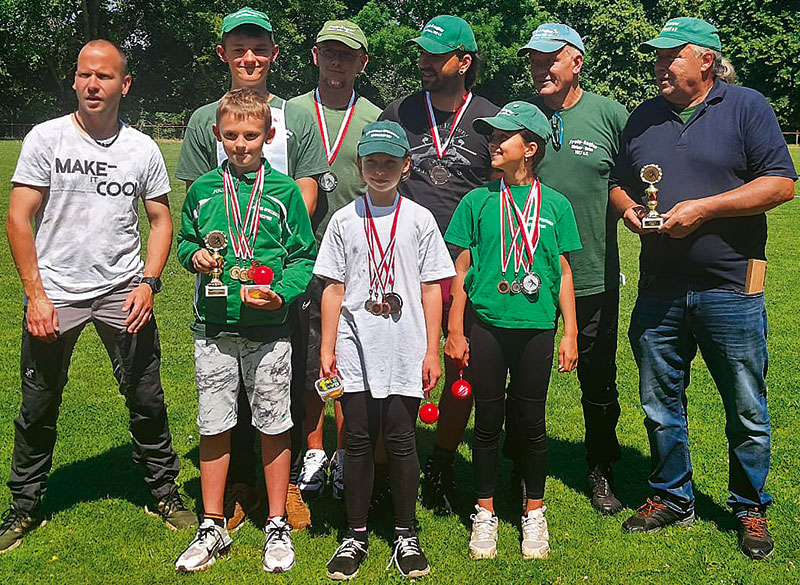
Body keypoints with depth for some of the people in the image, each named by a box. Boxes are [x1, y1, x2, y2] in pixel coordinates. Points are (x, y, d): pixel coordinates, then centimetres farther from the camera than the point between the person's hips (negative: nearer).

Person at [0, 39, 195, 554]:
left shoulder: (143, 148, 3)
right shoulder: (47, 138, -3)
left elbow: (161, 219, 9)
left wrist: (148, 283, -5)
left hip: (123, 293, 1)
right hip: (55, 293, -1)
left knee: (147, 400, 6)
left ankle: (164, 491, 25)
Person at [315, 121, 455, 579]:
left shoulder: (419, 219, 4)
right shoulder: (345, 220, 6)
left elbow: (431, 289, 3)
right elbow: (334, 288, 7)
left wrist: (432, 351, -1)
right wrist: (327, 349, 3)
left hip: (406, 351, -1)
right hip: (356, 351, 1)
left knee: (401, 440, 3)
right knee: (358, 441, 5)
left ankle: (406, 535, 17)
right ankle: (356, 536, 18)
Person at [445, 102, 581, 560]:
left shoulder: (555, 205, 4)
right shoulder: (478, 201, 3)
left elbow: (563, 272, 6)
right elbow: (461, 269, 5)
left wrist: (570, 334, 3)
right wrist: (455, 329, 2)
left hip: (536, 326, 0)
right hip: (487, 324, 0)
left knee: (532, 422, 8)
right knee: (489, 421, 7)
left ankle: (535, 514, 25)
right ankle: (485, 514, 22)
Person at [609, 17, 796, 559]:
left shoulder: (746, 107, -1)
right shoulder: (644, 118, 13)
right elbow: (620, 184, 22)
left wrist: (703, 208, -16)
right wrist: (629, 208, -2)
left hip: (730, 290, -4)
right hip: (659, 290, 5)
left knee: (747, 412, 5)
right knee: (660, 404, 12)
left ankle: (751, 509, 23)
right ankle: (672, 497, 30)